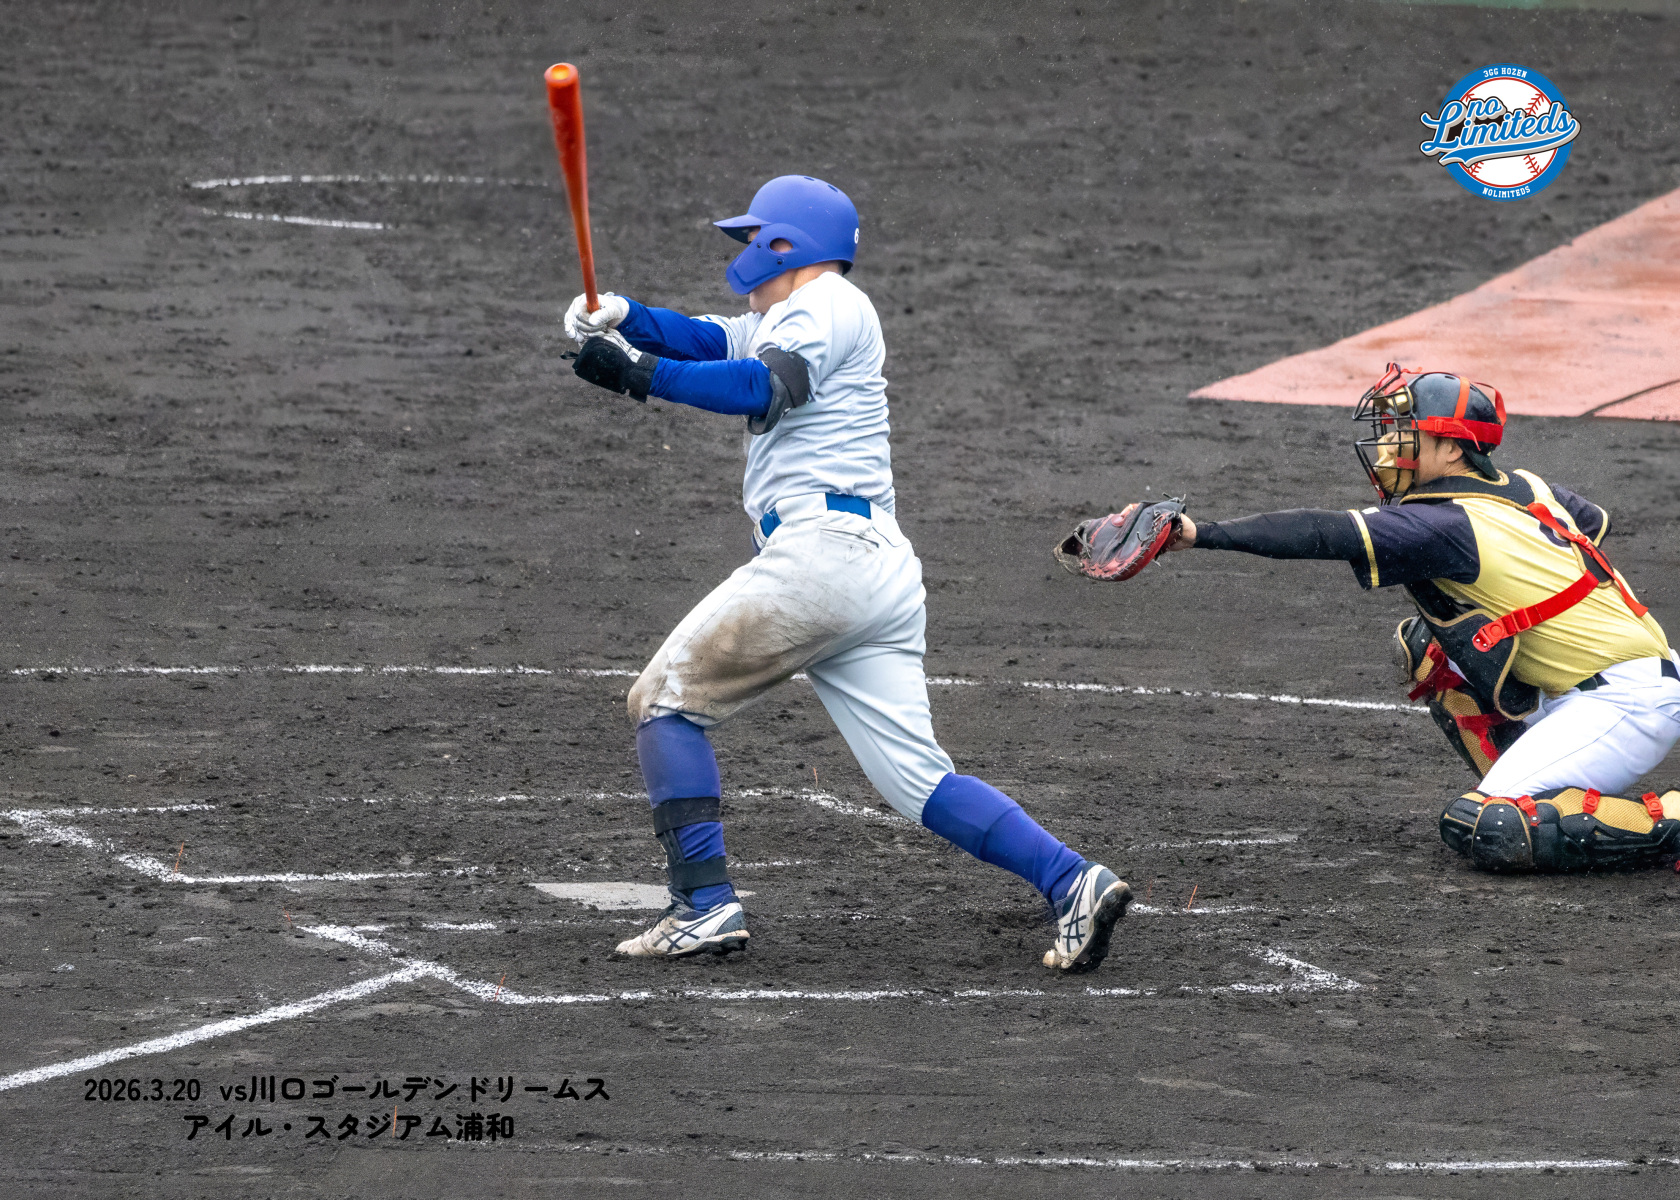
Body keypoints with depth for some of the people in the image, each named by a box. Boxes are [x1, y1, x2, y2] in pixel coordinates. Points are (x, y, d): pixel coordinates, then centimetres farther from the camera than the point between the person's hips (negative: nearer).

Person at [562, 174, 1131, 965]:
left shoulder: (827, 305, -1)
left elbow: (763, 388, -18)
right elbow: (713, 341, 25)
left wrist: (638, 375, -22)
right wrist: (622, 317, 8)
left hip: (817, 550, -9)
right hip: (884, 569, 9)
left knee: (666, 699, 1)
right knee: (917, 777, 2)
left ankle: (704, 904, -8)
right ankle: (1074, 883, -14)